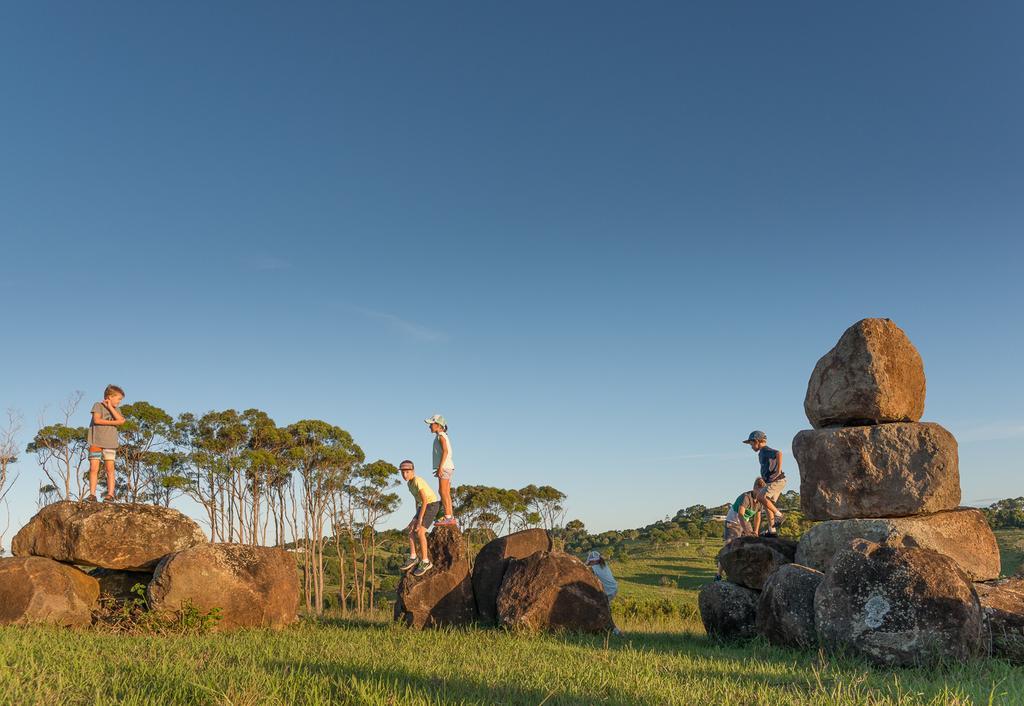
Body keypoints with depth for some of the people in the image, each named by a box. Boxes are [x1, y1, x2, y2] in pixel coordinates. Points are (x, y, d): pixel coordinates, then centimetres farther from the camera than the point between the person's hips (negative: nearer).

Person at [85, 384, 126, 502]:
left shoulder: (116, 409, 17)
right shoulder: (98, 405, 3)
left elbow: (121, 420, -3)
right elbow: (96, 420, -12)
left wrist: (110, 407, -2)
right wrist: (113, 422, -6)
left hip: (110, 443, 3)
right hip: (96, 442, -3)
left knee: (110, 468, -4)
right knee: (93, 468, -4)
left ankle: (110, 494, -5)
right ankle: (92, 494, -1)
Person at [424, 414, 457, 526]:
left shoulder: (441, 435, -7)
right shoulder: (443, 437, 21)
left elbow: (445, 451, -19)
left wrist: (440, 467, -24)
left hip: (445, 467, -10)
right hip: (447, 467, 10)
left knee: (443, 491, -14)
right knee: (446, 494, 8)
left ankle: (447, 517, -19)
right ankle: (451, 518, 8)